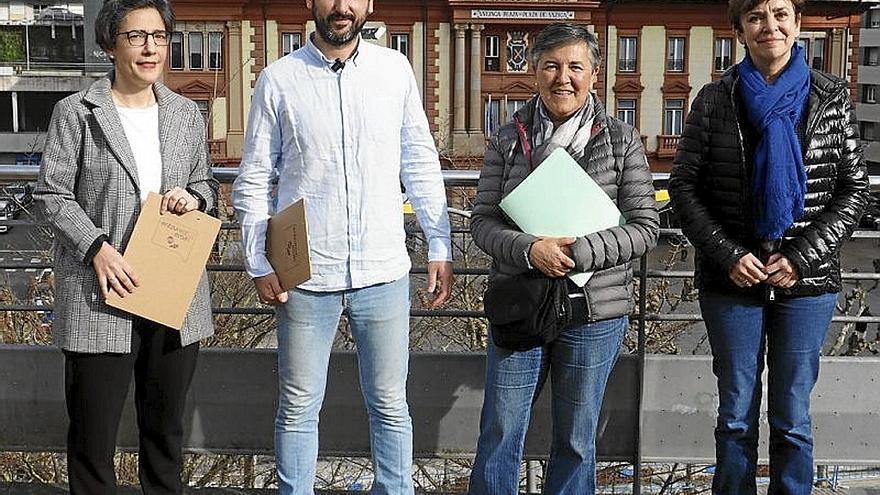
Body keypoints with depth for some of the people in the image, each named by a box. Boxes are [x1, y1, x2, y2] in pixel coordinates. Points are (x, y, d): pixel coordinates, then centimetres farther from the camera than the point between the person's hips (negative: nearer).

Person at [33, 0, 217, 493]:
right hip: (101, 295, -4)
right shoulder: (76, 113, -4)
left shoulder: (188, 114, 9)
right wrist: (97, 248, -17)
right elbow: (53, 194, -4)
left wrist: (194, 197, -4)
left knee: (166, 424, 16)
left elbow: (207, 183, 19)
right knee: (94, 426, 4)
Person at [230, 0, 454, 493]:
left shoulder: (396, 69, 3)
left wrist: (440, 247, 6)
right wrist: (260, 263, -3)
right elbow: (253, 181, 3)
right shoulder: (279, 79, -1)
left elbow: (421, 165, 8)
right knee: (299, 408, 8)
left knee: (390, 404, 10)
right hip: (305, 274, -1)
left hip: (384, 271, 1)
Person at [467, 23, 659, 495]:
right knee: (500, 434, 5)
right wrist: (529, 249, -19)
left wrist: (579, 252, -18)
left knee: (576, 439, 12)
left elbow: (645, 226, -4)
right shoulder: (508, 139, 3)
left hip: (594, 312, 0)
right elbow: (482, 220, 0)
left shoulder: (622, 140, 0)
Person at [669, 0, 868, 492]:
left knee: (792, 418, 7)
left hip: (807, 282, 0)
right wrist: (728, 255, -11)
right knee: (737, 414, 9)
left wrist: (803, 257, -10)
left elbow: (854, 189, 2)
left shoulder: (832, 96, 1)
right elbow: (684, 187, 0)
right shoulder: (716, 99, 0)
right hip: (732, 281, 0)